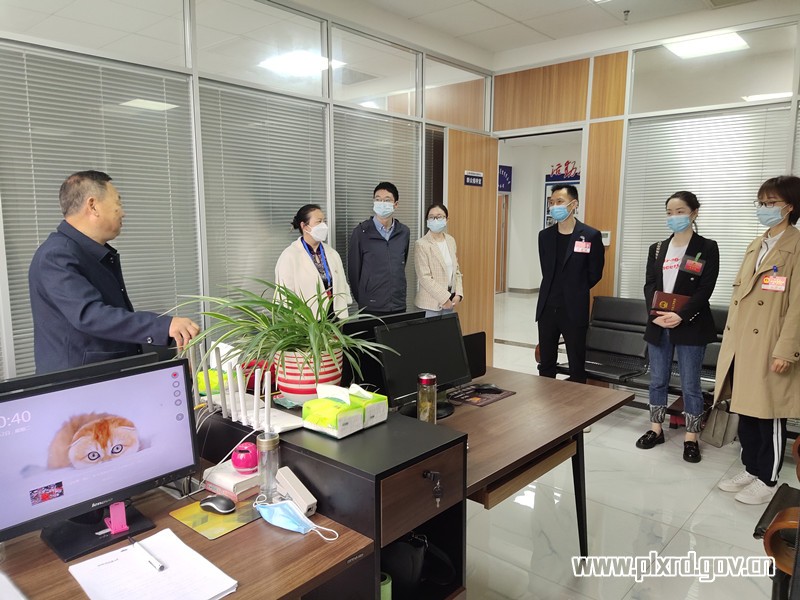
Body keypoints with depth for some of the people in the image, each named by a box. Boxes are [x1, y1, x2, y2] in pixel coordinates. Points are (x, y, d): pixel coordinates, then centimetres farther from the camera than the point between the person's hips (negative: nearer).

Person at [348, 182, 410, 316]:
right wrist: (361, 297, 4)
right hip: (371, 307, -3)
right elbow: (354, 268, -1)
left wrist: (398, 296, 12)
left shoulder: (404, 232, 5)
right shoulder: (361, 231, -6)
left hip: (399, 305, 3)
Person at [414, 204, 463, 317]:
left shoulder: (451, 240, 9)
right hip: (432, 302, -6)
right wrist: (444, 298, -16)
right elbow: (424, 277, -15)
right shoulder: (421, 244, -10)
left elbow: (456, 270, 12)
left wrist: (458, 294, -1)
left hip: (450, 299, 6)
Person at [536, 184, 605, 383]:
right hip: (547, 308, 4)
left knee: (577, 366, 5)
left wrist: (575, 292, 9)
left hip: (574, 310, -4)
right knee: (546, 364, 12)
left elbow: (595, 273, 0)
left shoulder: (591, 236, -7)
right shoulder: (545, 235, 6)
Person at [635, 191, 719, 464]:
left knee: (690, 384, 3)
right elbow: (649, 285, 4)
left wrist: (680, 316, -20)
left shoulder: (707, 248, -2)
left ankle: (691, 438, 15)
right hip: (658, 325, 4)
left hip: (690, 326, -4)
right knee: (657, 380, 12)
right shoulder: (657, 249, 11)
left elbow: (705, 289, -10)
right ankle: (656, 429, 25)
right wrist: (655, 313, -13)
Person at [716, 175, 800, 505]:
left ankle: (767, 480, 19)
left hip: (769, 348, -7)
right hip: (741, 344, 7)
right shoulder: (755, 246, 15)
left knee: (769, 415, 5)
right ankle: (750, 469, 29)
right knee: (746, 410, 14)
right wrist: (729, 339, 14)